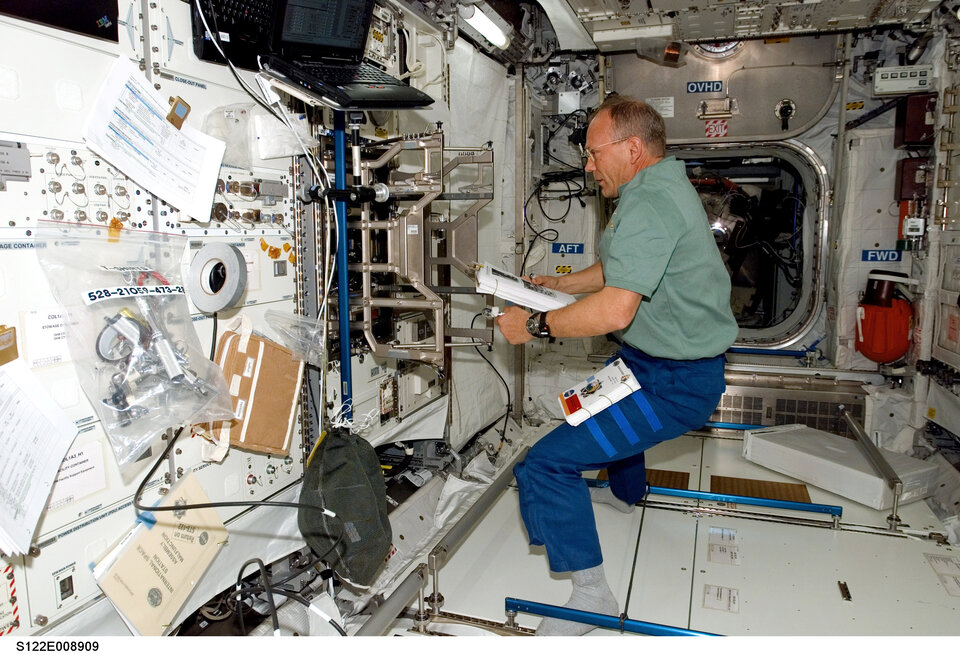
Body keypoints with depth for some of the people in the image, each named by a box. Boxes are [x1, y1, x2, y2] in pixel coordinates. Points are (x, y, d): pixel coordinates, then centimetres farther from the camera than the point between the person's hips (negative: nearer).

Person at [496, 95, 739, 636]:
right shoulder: (666, 185, 12)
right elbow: (619, 272, 22)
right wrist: (558, 284, 17)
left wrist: (535, 326, -21)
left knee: (544, 466, -15)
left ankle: (593, 594, -1)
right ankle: (626, 491, 60)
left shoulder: (649, 203, -24)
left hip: (674, 386, -11)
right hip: (680, 362, 11)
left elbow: (614, 309, -32)